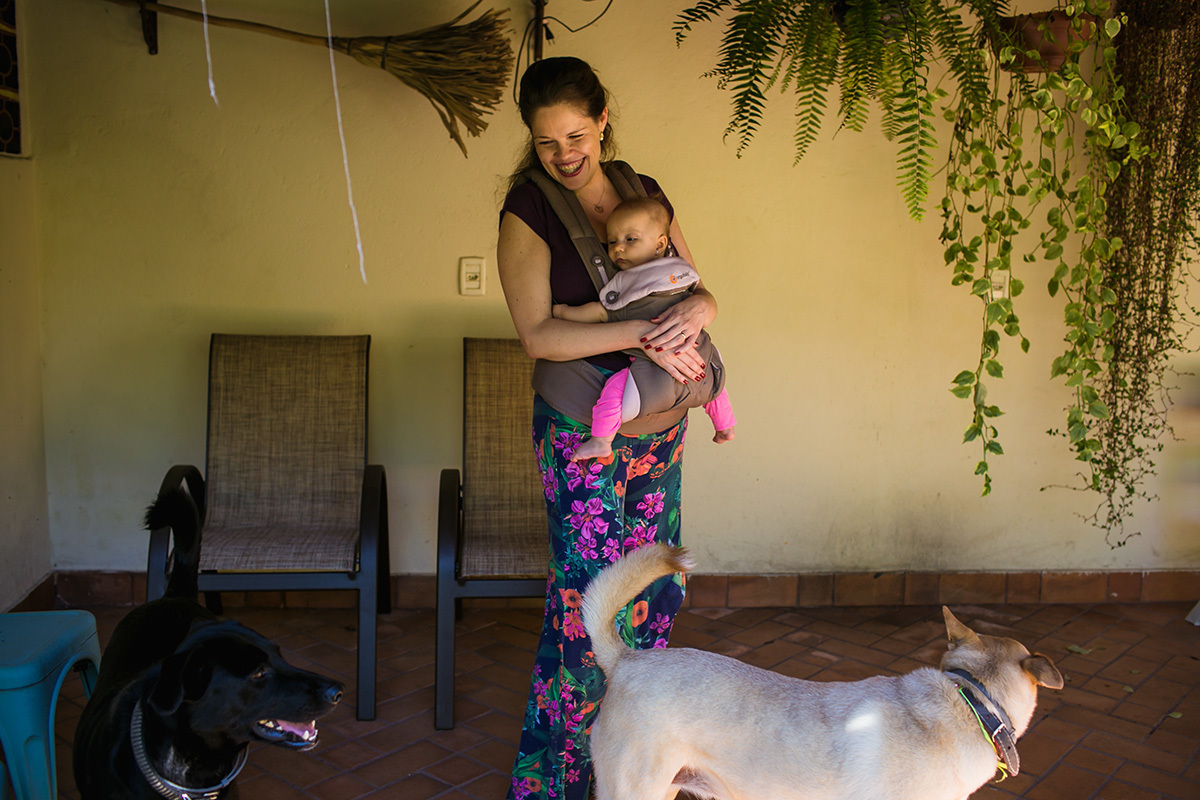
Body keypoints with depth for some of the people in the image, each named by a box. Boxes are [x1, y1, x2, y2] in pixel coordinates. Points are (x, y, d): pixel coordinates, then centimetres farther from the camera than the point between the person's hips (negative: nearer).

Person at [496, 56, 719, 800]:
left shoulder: (644, 193, 6)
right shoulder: (528, 209, -9)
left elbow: (696, 288, 8)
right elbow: (537, 334, -17)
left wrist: (697, 307, -16)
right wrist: (641, 334, -26)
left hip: (661, 429, 6)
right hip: (584, 432, -5)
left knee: (654, 590, 14)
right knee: (588, 598, -4)